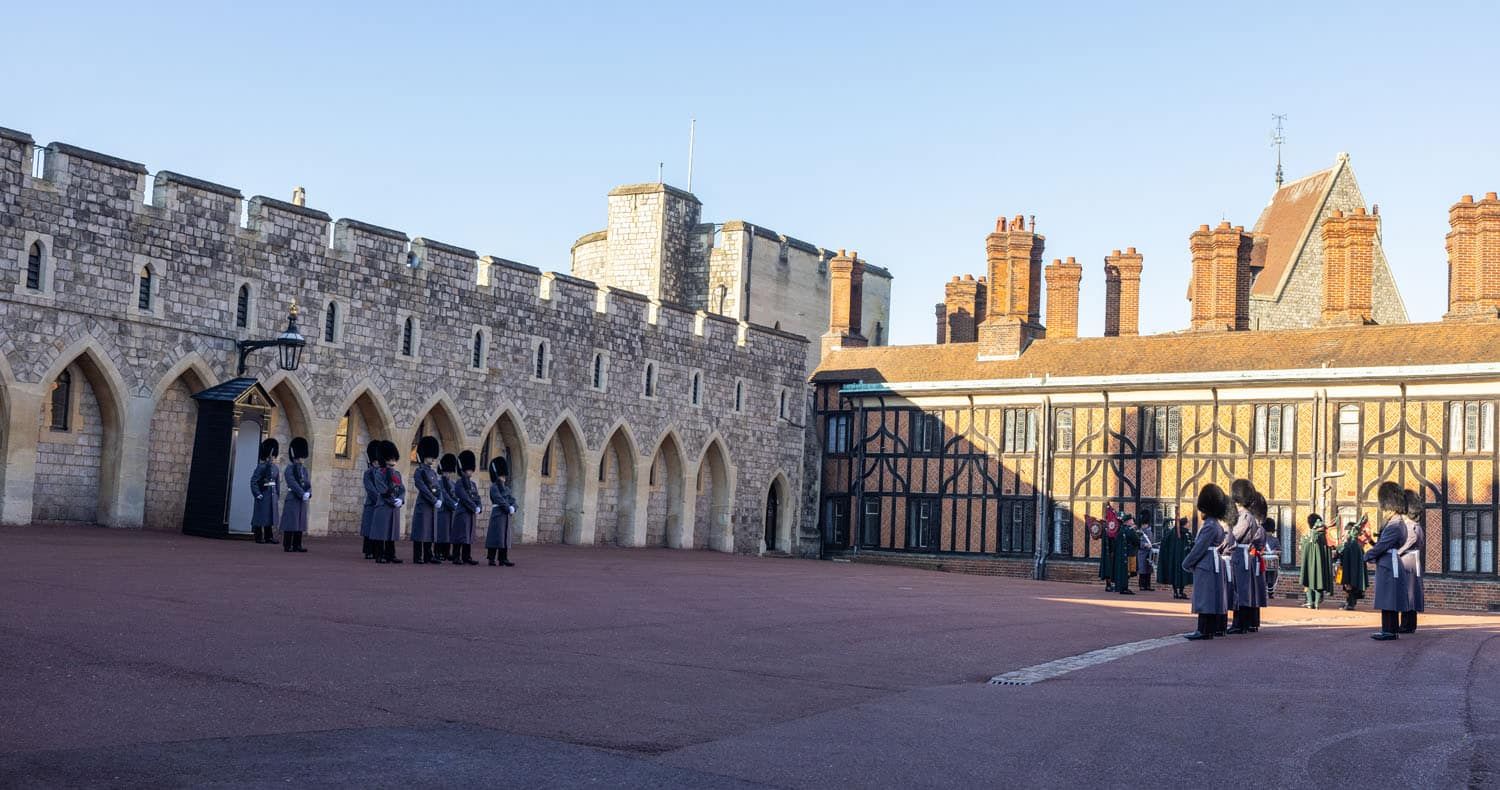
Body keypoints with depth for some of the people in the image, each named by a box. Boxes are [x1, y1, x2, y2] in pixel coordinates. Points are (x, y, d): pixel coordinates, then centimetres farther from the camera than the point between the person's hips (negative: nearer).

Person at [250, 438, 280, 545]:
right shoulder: (261, 467, -9)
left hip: (272, 495, 7)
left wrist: (277, 494, 13)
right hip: (263, 494, -7)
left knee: (271, 515, 8)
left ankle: (269, 536, 13)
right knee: (260, 515, -2)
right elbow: (253, 481, -13)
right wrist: (258, 494, -17)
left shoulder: (275, 468, 12)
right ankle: (259, 537, 4)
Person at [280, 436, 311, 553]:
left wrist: (308, 493, -12)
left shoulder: (304, 469, 15)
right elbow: (293, 483, -17)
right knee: (291, 523, -5)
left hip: (302, 501, 7)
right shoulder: (290, 469, -7)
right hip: (292, 499, -7)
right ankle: (287, 546, -2)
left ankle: (297, 545, 11)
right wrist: (302, 494, -22)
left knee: (300, 523, 7)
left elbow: (308, 483, 7)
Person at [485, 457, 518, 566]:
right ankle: (491, 559, -4)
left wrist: (512, 507, -10)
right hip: (497, 514, -8)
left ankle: (503, 558, 8)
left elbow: (511, 499, 9)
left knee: (505, 537, 6)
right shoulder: (494, 487, -7)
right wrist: (509, 509, -17)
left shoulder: (506, 488, 18)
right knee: (496, 536, -7)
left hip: (506, 515, 8)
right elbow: (500, 499, -17)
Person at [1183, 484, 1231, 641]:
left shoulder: (1209, 526, -18)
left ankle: (1204, 631, -7)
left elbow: (1199, 548, -17)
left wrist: (1186, 564, -9)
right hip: (1215, 564, 10)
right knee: (1213, 597, 14)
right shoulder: (1218, 523, 13)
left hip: (1205, 566, -10)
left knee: (1204, 598, -8)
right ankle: (1217, 628, 19)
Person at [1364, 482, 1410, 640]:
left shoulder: (1394, 526, -18)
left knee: (1388, 600, -6)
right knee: (1388, 600, 13)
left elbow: (1381, 546, -17)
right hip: (1390, 566, 10)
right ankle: (1391, 630, 18)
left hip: (1388, 568, -10)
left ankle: (1389, 631, -3)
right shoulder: (1399, 523, 15)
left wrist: (1367, 556, -3)